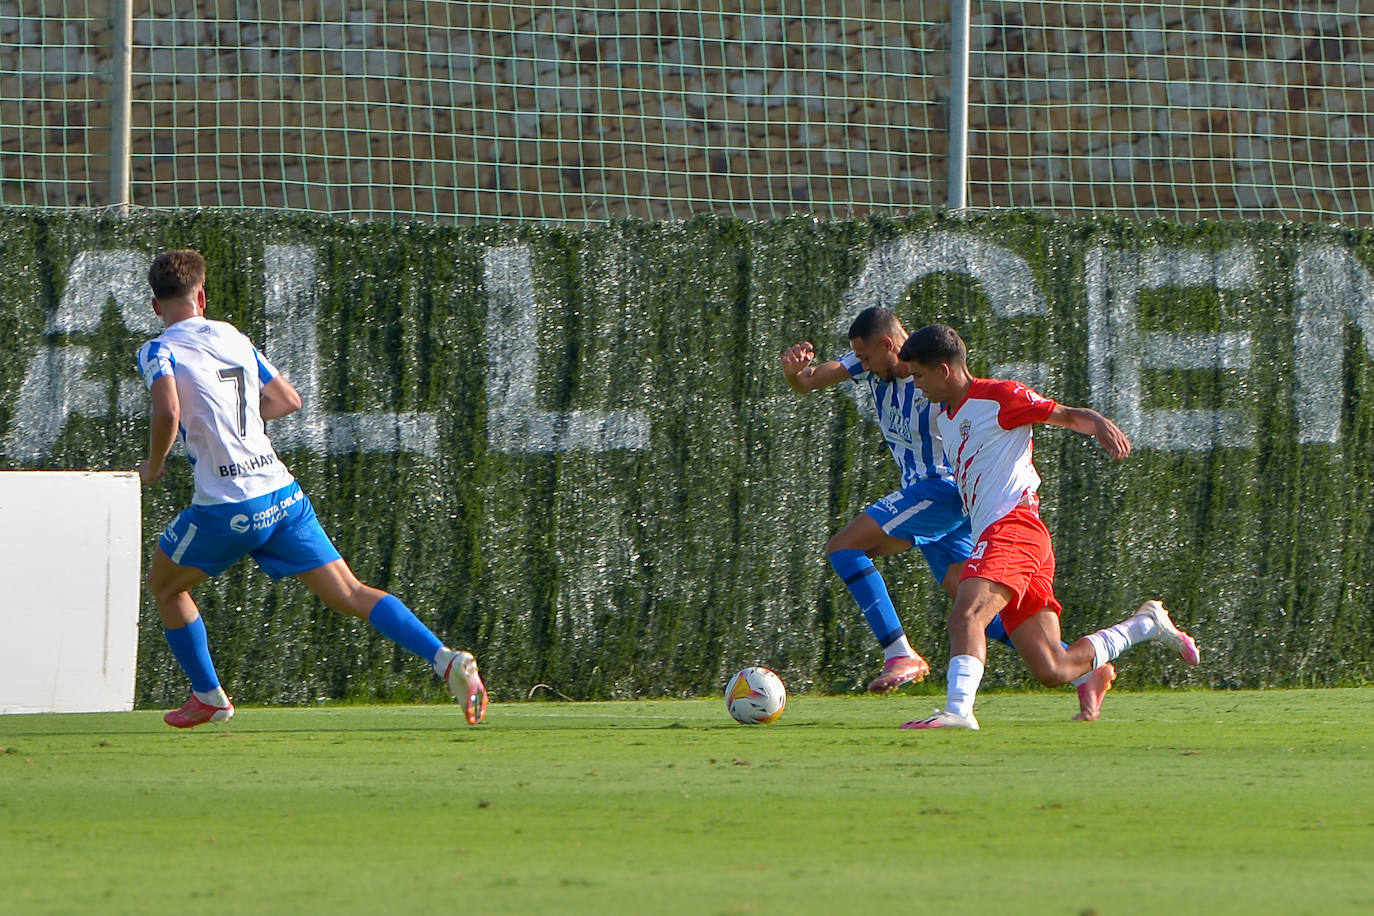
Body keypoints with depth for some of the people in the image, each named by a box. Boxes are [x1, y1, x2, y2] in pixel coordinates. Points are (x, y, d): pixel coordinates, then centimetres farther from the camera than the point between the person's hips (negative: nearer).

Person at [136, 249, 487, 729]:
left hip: (226, 508, -5)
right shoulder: (233, 338, 13)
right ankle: (445, 658, -16)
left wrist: (153, 464, -5)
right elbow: (287, 400, 21)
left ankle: (208, 697, 25)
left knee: (164, 584, 22)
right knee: (349, 593, 1)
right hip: (282, 491, 5)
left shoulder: (159, 352, -5)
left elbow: (168, 413, -24)